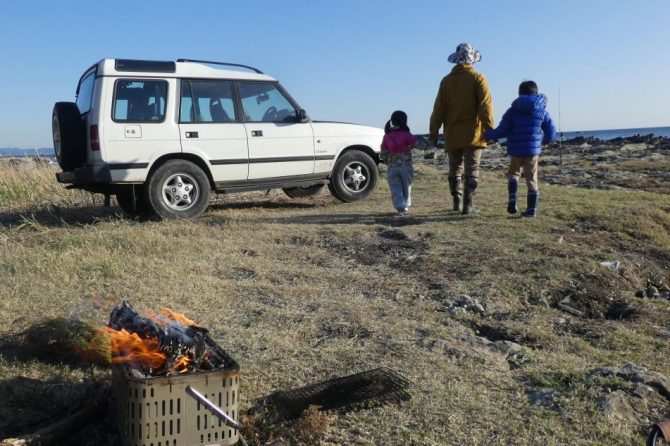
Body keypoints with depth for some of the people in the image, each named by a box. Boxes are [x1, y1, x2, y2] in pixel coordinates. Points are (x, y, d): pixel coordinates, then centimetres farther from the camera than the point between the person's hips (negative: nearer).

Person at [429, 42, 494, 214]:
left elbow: (439, 109, 6)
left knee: (455, 169, 13)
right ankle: (468, 204, -3)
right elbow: (485, 105, -11)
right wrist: (489, 128, -12)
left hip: (452, 135, 3)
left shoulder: (446, 80, 6)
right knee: (472, 170, 2)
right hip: (473, 134, -2)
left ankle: (457, 201, 8)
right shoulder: (478, 78, -2)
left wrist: (434, 131, 10)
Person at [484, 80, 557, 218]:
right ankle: (532, 209, 4)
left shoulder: (513, 111, -4)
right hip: (533, 150, 0)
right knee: (532, 180, 7)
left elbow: (501, 131, -8)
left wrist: (485, 135, 4)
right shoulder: (542, 111, 2)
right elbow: (551, 131, 5)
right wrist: (545, 141, 26)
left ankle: (512, 199, 2)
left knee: (513, 173, 21)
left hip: (516, 151, 0)